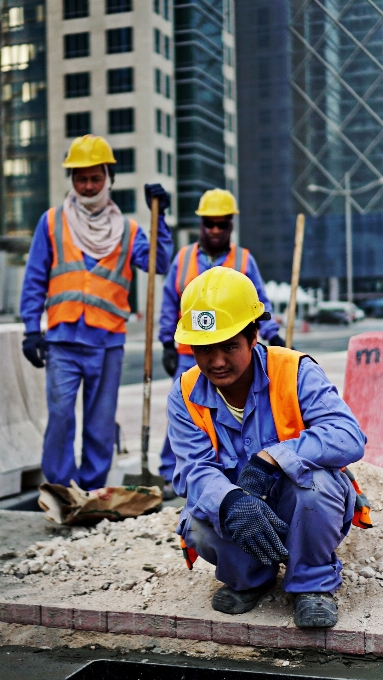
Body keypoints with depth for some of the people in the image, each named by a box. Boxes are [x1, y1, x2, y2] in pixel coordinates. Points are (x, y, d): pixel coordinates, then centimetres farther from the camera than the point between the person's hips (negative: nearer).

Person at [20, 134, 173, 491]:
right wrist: (31, 329, 0)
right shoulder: (52, 222, 10)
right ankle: (59, 488, 3)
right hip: (63, 340, -1)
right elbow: (34, 280, 8)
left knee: (102, 422, 5)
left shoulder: (127, 231, 13)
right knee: (60, 413, -10)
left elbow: (159, 264, -2)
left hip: (108, 341, 1)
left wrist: (159, 217, -7)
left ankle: (93, 493, 16)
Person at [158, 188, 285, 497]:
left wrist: (273, 335, -6)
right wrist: (168, 344, 4)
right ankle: (171, 475, 8)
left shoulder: (244, 260, 6)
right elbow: (169, 305, 10)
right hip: (189, 356, 0)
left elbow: (259, 303, 7)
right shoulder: (183, 257, 8)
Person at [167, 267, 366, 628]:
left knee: (313, 475, -34)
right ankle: (250, 579, 6)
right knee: (199, 527, -30)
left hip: (305, 512, -2)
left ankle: (314, 583, -7)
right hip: (236, 516, 2)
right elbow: (196, 471, -22)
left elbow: (348, 438, -31)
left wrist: (268, 459, -42)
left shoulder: (295, 372, -18)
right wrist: (231, 503, -46)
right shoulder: (185, 396, -10)